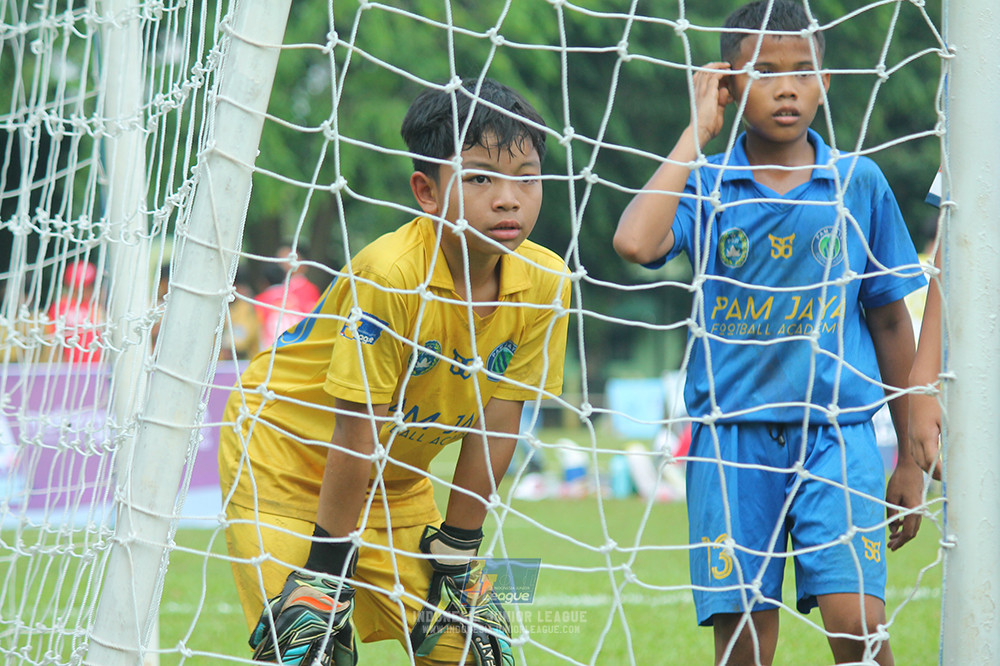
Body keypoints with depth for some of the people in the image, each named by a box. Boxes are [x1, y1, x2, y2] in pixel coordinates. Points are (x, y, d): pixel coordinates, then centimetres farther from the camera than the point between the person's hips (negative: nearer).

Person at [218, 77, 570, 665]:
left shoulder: (545, 285, -16)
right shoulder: (391, 275, -32)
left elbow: (496, 425, -8)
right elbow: (356, 431, -27)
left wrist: (457, 548, -3)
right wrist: (328, 568, -22)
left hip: (399, 476, 6)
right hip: (286, 446, -6)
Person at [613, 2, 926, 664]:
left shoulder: (859, 184, 5)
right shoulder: (704, 185, 2)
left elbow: (889, 320, 11)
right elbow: (635, 242, -20)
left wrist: (910, 458, 11)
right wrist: (698, 131, -10)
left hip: (837, 434, 0)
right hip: (731, 434, 0)